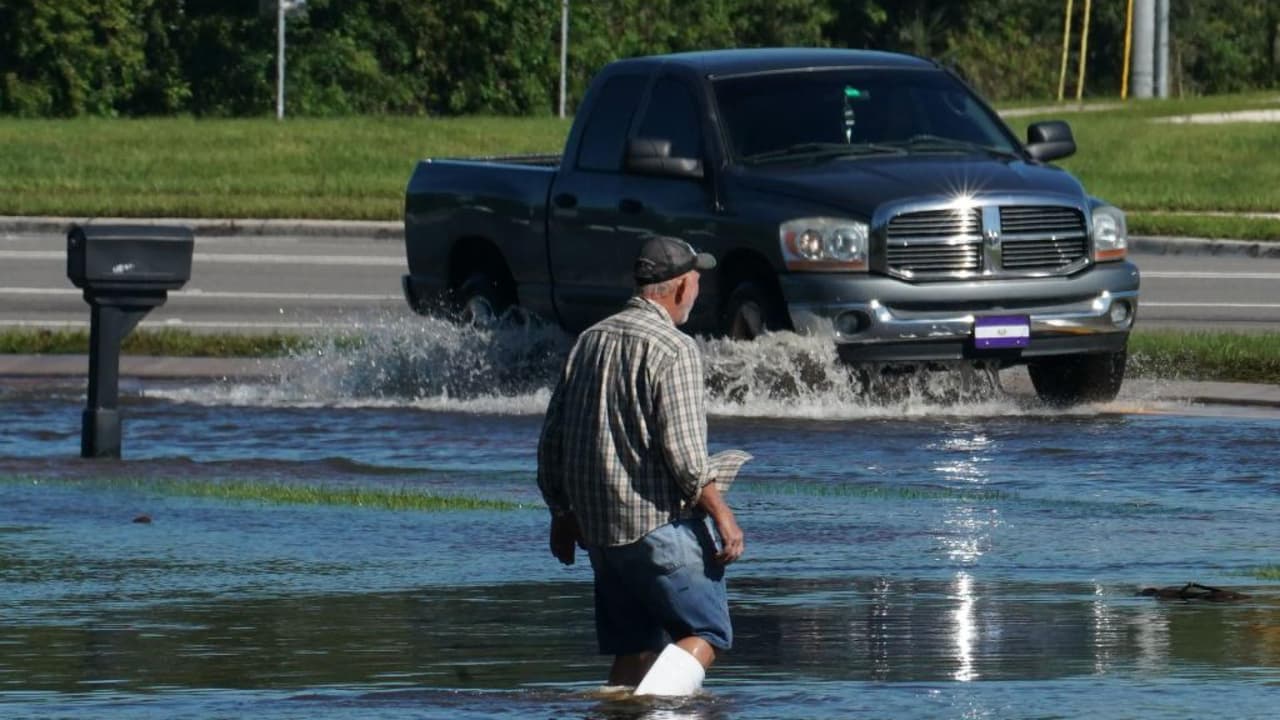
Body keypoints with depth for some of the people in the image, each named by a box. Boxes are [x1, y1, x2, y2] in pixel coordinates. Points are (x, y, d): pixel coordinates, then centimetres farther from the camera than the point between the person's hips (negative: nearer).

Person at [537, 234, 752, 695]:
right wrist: (722, 515, -10)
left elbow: (552, 437, 16)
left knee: (633, 646, 13)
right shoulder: (673, 349, -11)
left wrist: (562, 514, 24)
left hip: (599, 527, 7)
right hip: (661, 521, -7)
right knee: (707, 632, -1)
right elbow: (683, 450, -17)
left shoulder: (590, 341, 12)